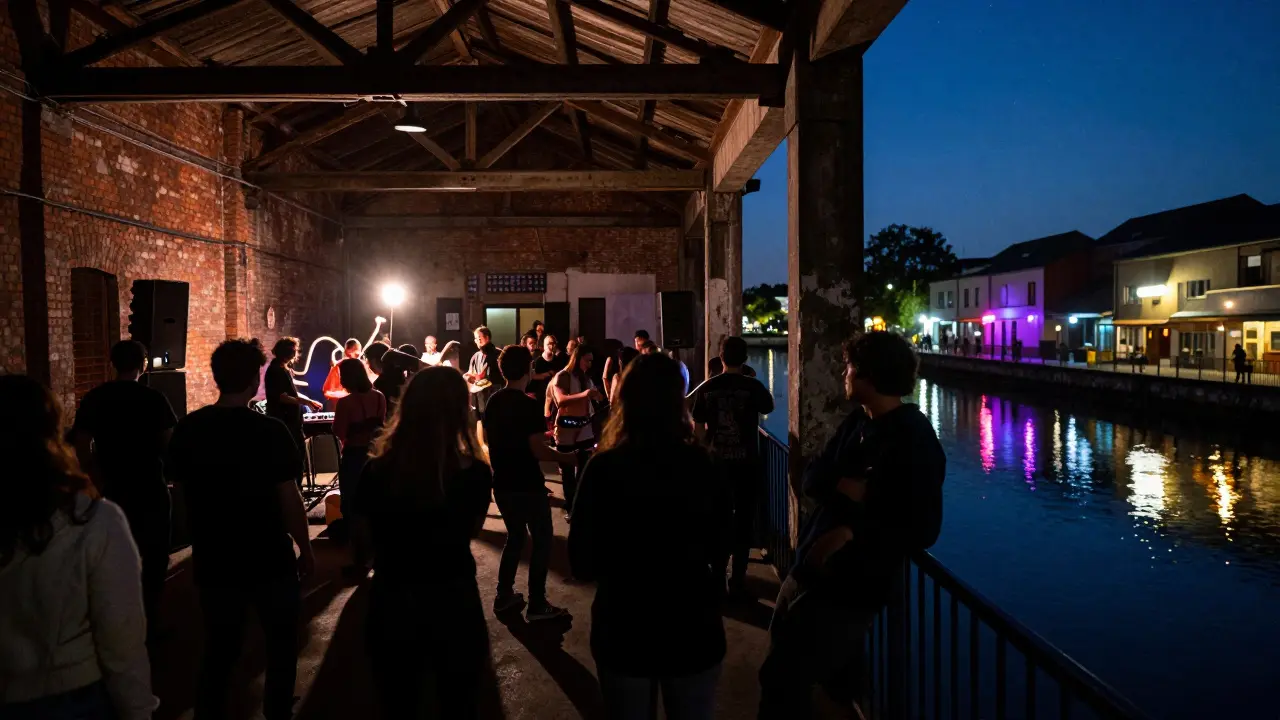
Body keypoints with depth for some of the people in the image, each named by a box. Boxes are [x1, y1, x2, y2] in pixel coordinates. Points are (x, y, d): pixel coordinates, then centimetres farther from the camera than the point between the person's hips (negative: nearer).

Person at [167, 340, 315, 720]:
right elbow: (289, 500, -17)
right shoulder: (271, 431, -18)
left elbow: (178, 484, 7)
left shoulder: (187, 429, -5)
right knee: (282, 647, 17)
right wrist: (306, 549, -5)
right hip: (270, 561, -3)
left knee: (218, 652, 19)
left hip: (214, 562, 4)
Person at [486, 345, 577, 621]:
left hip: (502, 484, 7)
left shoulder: (493, 402, 3)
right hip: (527, 485, -7)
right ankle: (537, 605, 8)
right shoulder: (529, 405, -19)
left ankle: (504, 595, 26)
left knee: (515, 536, 22)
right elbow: (538, 451, -23)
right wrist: (569, 457, -10)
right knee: (542, 539, 6)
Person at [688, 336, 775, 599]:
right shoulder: (753, 386, -9)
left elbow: (698, 427, 3)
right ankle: (737, 581, 10)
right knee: (743, 521, 7)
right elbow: (769, 408, 12)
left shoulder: (706, 388, -3)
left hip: (717, 462, 2)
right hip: (746, 463, -2)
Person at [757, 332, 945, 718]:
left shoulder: (914, 442, -17)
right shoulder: (856, 423, 8)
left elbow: (922, 530, -21)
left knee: (783, 684, -2)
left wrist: (852, 531, -27)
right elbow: (812, 478, 3)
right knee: (783, 672, 24)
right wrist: (841, 487, -18)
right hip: (808, 570, 9)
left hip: (848, 588, -8)